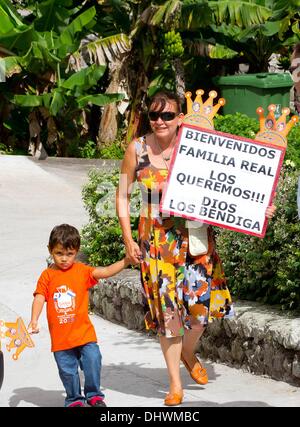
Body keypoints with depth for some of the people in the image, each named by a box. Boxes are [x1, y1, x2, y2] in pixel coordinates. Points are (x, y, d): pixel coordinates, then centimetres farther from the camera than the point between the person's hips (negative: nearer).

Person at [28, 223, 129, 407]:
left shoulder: (82, 271, 1)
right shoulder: (47, 275, 1)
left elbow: (104, 272, -10)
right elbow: (40, 297, -5)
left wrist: (125, 262, -24)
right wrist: (34, 320, -19)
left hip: (84, 332, -1)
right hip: (60, 336, 1)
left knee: (93, 361, -7)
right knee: (67, 371, 8)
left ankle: (94, 395, 12)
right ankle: (74, 399, 26)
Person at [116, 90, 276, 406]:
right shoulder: (137, 149, -3)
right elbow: (123, 196, 5)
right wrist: (128, 240, -1)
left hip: (194, 234, 1)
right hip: (156, 239, 0)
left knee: (201, 301, -4)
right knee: (166, 306, 0)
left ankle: (188, 353, 31)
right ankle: (175, 383, 13)